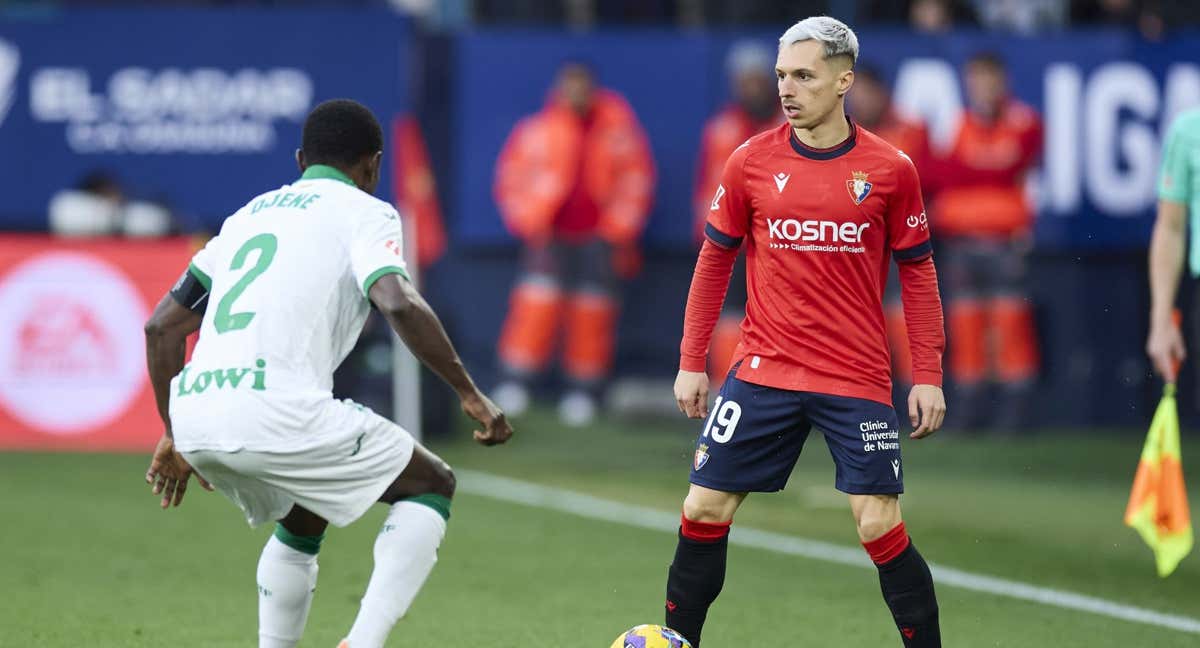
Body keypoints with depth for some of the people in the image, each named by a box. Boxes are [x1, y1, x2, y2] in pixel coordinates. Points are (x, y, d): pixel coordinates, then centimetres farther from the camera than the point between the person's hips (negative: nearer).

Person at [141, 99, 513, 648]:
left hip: (195, 417, 7)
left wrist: (176, 437, 33)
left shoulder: (249, 215, 28)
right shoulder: (362, 212, 8)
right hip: (277, 411, -7)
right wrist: (470, 395, -7)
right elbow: (399, 304, -12)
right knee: (431, 485, 12)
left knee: (303, 520, 34)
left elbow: (161, 326, 27)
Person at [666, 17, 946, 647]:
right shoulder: (751, 162, 1)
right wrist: (691, 363, 7)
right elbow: (714, 259, 10)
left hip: (858, 377, -2)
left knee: (880, 528, -9)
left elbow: (917, 274, 4)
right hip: (762, 373, 2)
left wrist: (928, 376, -1)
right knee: (704, 511, 0)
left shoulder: (890, 169, -2)